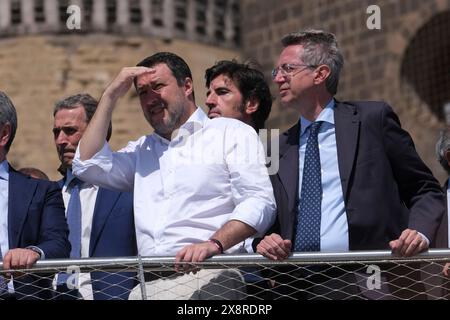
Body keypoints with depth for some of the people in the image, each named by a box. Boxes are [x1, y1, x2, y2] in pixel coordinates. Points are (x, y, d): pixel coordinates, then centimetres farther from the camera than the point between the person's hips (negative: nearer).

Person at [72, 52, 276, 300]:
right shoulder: (143, 150, 28)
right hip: (149, 284, 5)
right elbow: (87, 165, 16)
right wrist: (111, 96, 17)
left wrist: (214, 243, -19)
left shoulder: (232, 133, 10)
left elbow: (259, 202, -2)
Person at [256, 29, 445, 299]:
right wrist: (265, 241, 1)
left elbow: (426, 189, 10)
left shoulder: (373, 118, 8)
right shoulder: (281, 147, 20)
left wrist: (420, 233, -9)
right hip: (298, 285, 4)